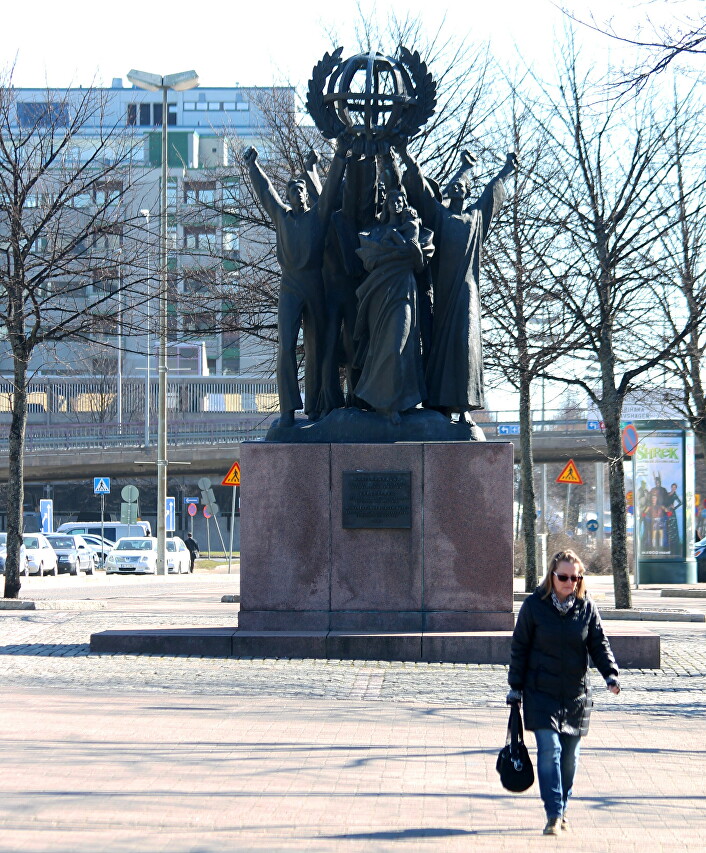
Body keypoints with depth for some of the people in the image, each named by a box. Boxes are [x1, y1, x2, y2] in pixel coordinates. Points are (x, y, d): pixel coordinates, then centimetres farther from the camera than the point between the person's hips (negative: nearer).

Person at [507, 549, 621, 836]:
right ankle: (553, 815, -13)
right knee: (549, 750, -13)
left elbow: (599, 644, 4)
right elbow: (519, 648, 1)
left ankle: (562, 810, 24)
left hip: (576, 694, 3)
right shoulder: (534, 605, -4)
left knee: (569, 755, 8)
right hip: (541, 692, -3)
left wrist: (610, 674, -14)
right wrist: (515, 687, 0)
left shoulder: (586, 607, 2)